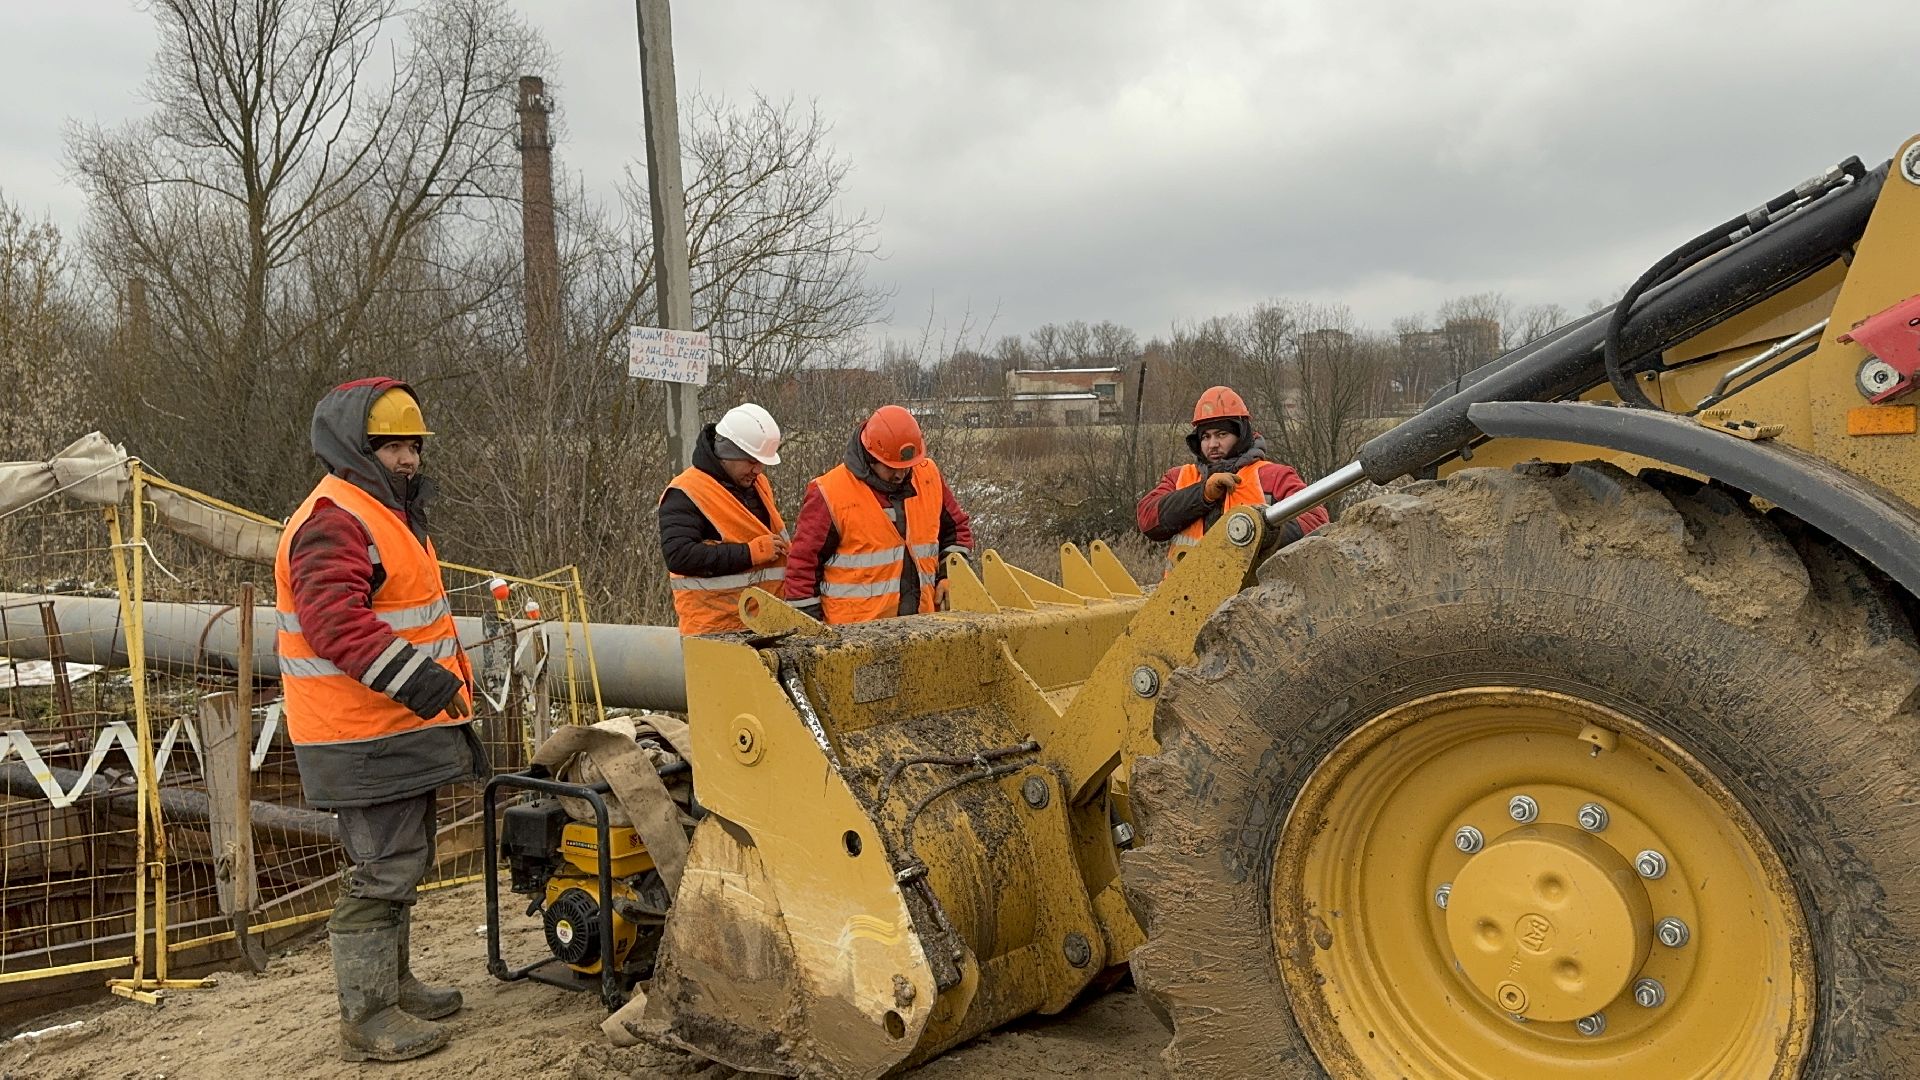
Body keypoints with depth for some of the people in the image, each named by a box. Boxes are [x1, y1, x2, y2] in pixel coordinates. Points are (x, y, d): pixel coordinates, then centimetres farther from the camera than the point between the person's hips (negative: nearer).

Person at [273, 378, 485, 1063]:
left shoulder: (384, 512, 19)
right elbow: (334, 621, -30)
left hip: (402, 730, 11)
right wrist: (417, 677, -34)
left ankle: (393, 982, 35)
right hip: (368, 739, -11)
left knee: (402, 862, 21)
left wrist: (446, 674, 29)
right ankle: (368, 1020, 5)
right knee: (383, 871, -5)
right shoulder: (333, 521, -17)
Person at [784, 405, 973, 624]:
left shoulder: (929, 476, 6)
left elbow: (957, 528, 22)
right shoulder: (830, 494, -9)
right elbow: (802, 562, -5)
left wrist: (949, 575, 7)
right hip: (854, 629, -5)